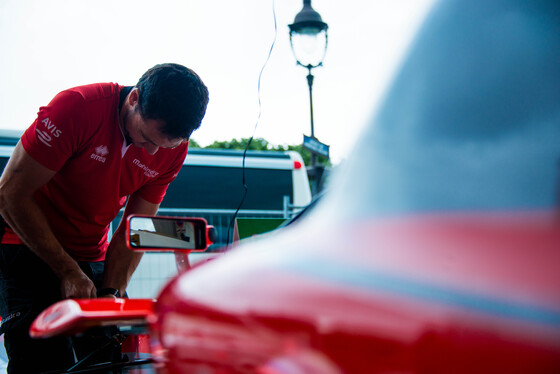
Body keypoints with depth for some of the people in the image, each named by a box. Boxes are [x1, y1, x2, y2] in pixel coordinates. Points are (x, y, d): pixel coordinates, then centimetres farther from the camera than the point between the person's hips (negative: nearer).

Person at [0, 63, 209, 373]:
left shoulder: (173, 149, -8)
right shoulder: (77, 107, -23)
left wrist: (111, 292, -16)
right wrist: (68, 272, -20)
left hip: (93, 257, 5)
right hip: (28, 247, -5)